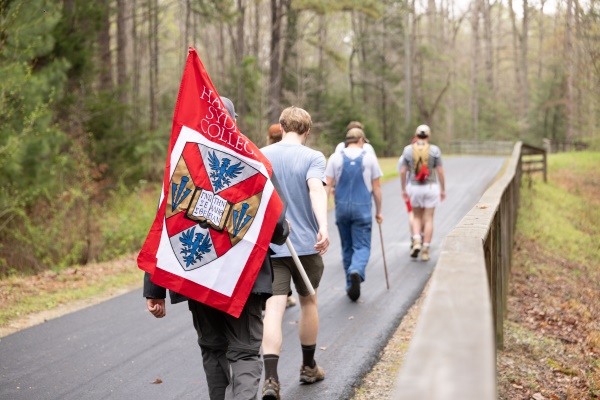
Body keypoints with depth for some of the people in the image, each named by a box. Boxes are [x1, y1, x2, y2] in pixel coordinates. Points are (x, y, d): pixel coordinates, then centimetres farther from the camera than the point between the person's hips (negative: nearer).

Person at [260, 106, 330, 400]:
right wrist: (323, 226, -37)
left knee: (274, 308, -5)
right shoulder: (313, 157, -6)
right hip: (306, 243, -1)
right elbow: (316, 189, -24)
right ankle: (309, 367, 33)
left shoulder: (261, 156, 5)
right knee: (308, 301, 19)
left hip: (269, 245, 1)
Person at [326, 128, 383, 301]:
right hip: (363, 208, -2)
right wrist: (378, 211, 13)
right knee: (362, 246, 0)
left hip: (341, 207, 2)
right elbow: (376, 187, 4)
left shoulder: (335, 158, 3)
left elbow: (327, 186, -2)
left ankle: (350, 286, 19)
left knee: (347, 247, 14)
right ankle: (356, 271, -30)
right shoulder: (369, 158, 1)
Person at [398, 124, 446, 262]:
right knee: (428, 219, 5)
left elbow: (403, 171, -2)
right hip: (431, 187, -1)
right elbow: (440, 171, -6)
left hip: (414, 188, 1)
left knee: (417, 217, 17)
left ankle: (416, 242, -4)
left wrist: (403, 189, 7)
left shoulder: (408, 150, -2)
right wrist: (443, 190, 2)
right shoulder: (434, 150, -6)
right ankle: (425, 251, 3)